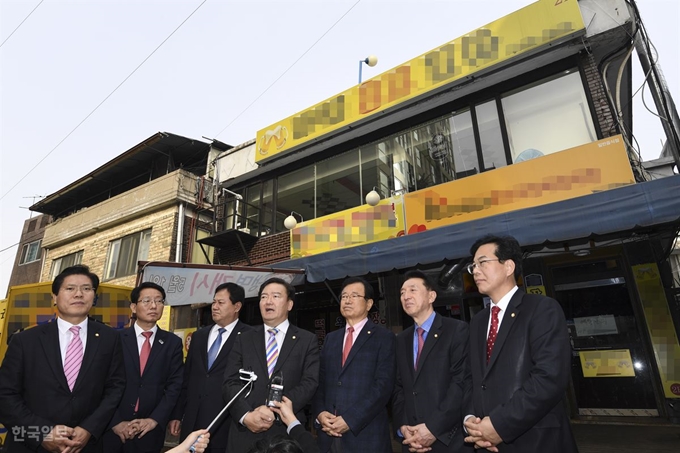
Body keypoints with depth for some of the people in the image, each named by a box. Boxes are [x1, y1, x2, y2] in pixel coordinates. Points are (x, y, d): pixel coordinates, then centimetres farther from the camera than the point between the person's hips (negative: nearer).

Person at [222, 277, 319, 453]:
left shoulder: (307, 340, 1)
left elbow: (309, 383, -8)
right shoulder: (244, 339, 8)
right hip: (245, 430, 2)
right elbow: (230, 383, 1)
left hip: (287, 432, -1)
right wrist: (246, 415, -15)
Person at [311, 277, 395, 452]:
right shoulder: (331, 339, 13)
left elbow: (383, 386, -13)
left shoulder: (384, 337, -4)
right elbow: (320, 382, 10)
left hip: (366, 435, -4)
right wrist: (319, 413, -7)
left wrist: (349, 420, -17)